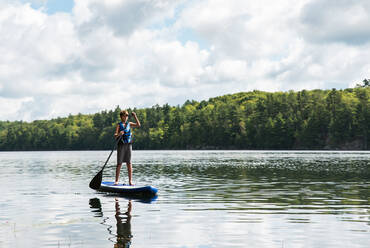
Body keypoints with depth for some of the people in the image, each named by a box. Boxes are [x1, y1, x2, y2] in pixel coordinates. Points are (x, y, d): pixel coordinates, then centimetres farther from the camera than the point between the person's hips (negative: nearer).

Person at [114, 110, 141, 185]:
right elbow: (115, 135, -8)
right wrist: (118, 134, -30)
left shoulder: (129, 124, 12)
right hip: (121, 145, -3)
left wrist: (135, 116, -1)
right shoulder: (119, 125, 0)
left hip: (128, 144, 3)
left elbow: (138, 125, 3)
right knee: (119, 163, -1)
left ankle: (130, 181, 3)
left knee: (129, 163, 2)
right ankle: (116, 181, 4)